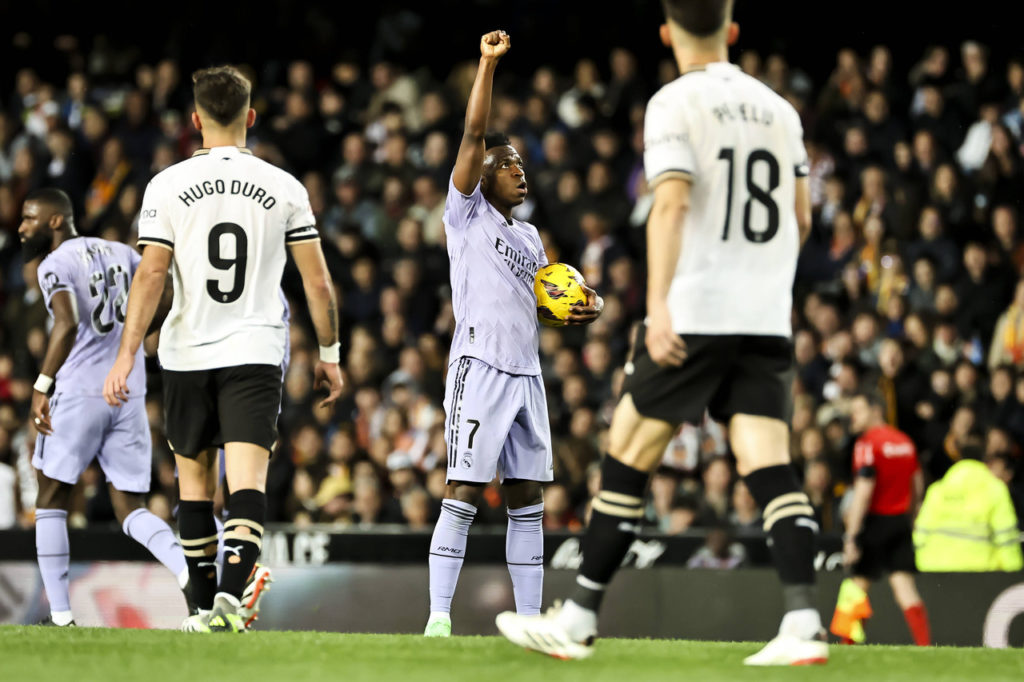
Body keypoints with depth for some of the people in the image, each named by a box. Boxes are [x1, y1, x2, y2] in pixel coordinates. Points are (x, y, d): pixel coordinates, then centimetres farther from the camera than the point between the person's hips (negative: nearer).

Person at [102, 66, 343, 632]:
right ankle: (230, 596, -29)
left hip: (187, 353, 1)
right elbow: (317, 280, 4)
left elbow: (150, 276, -8)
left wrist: (126, 355, -6)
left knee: (194, 479, 15)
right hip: (256, 352, -1)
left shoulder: (168, 186, -2)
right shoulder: (284, 188, 1)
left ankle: (205, 607, 20)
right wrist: (328, 354, 14)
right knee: (247, 479, -8)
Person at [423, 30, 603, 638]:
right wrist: (489, 63, -13)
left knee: (528, 499, 6)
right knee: (464, 494, -10)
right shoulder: (467, 214, 1)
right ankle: (439, 617, -10)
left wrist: (587, 303, 6)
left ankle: (530, 619, 9)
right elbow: (474, 135, -9)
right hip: (480, 368, -7)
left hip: (526, 375, 7)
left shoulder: (529, 236, 20)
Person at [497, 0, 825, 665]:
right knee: (769, 466, -1)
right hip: (767, 319, 5)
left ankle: (579, 618, 9)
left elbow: (671, 203, -17)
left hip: (693, 313, -5)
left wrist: (658, 301, -24)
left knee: (629, 456, 4)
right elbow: (800, 219, 20)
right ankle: (804, 622, -16)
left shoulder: (676, 103, -4)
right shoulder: (778, 109, 13)